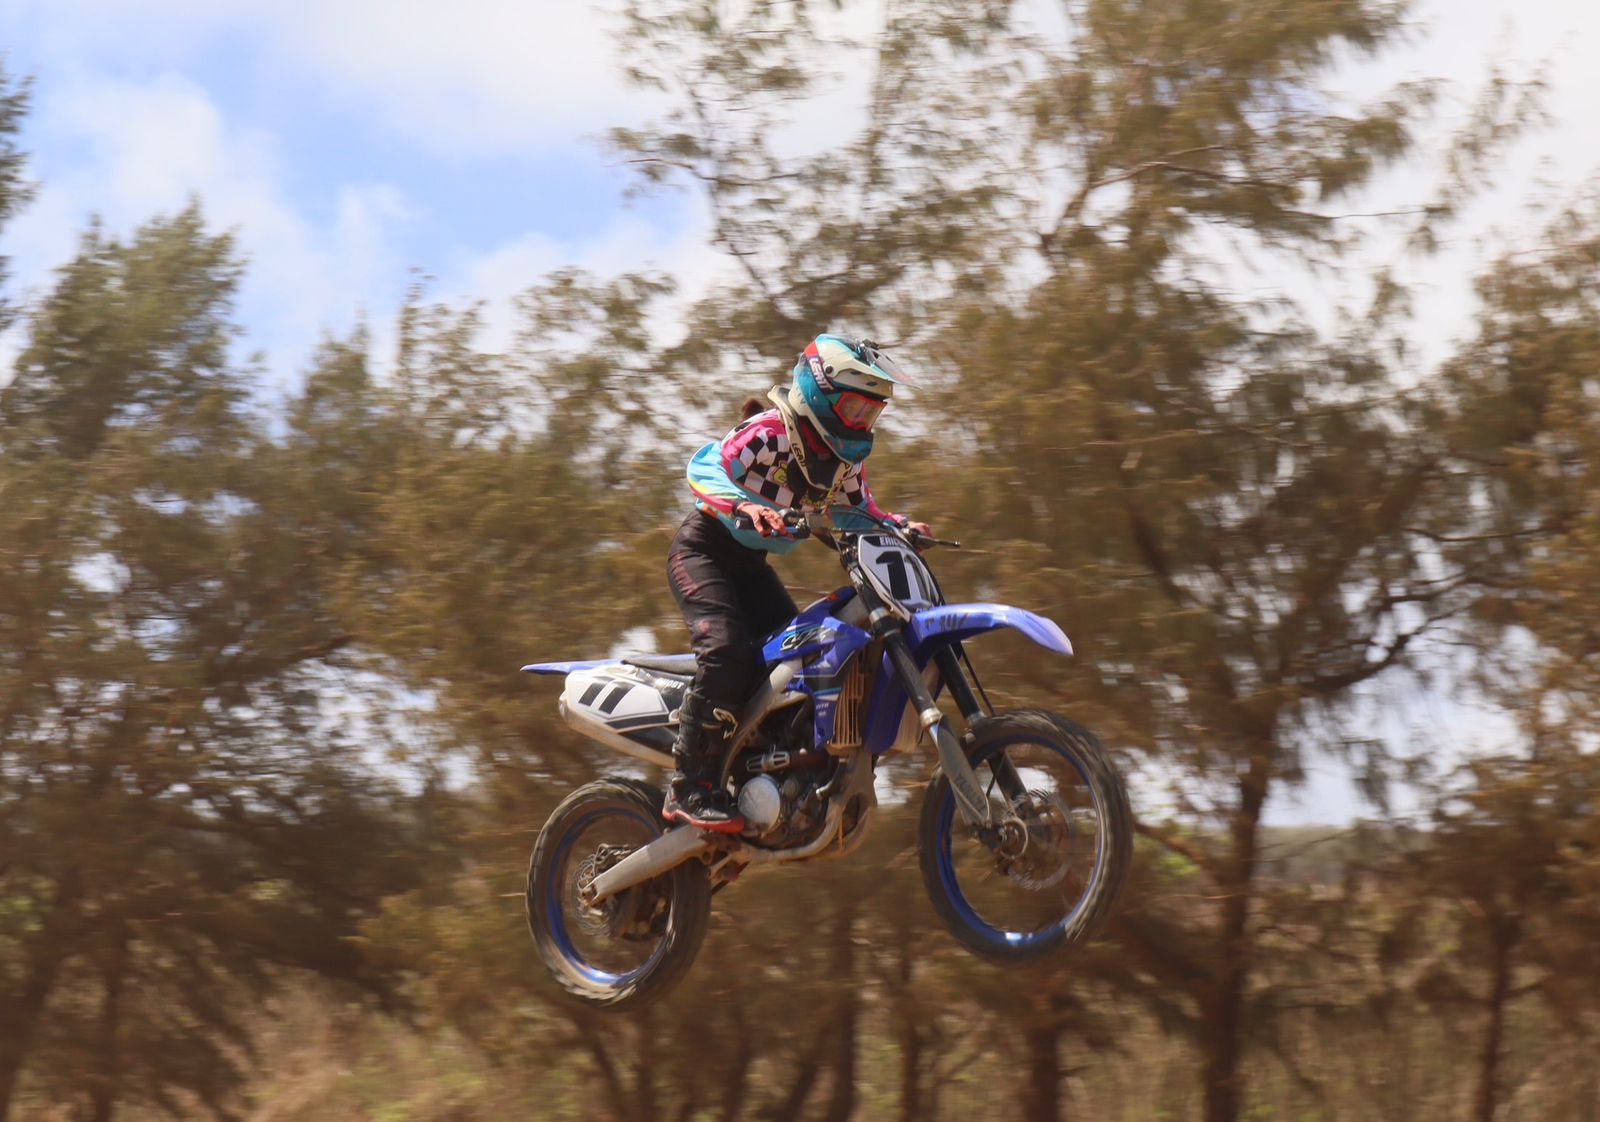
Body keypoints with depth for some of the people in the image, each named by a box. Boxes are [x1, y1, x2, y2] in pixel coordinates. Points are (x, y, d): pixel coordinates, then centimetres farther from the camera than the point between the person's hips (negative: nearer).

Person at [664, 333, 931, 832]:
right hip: (704, 547, -9)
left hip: (751, 562, 9)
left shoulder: (843, 456, 5)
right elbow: (704, 468, -32)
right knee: (726, 647, -28)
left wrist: (900, 526, -1)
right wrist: (746, 507, -49)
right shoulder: (771, 432, -21)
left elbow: (860, 510, 19)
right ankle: (691, 789, -28)